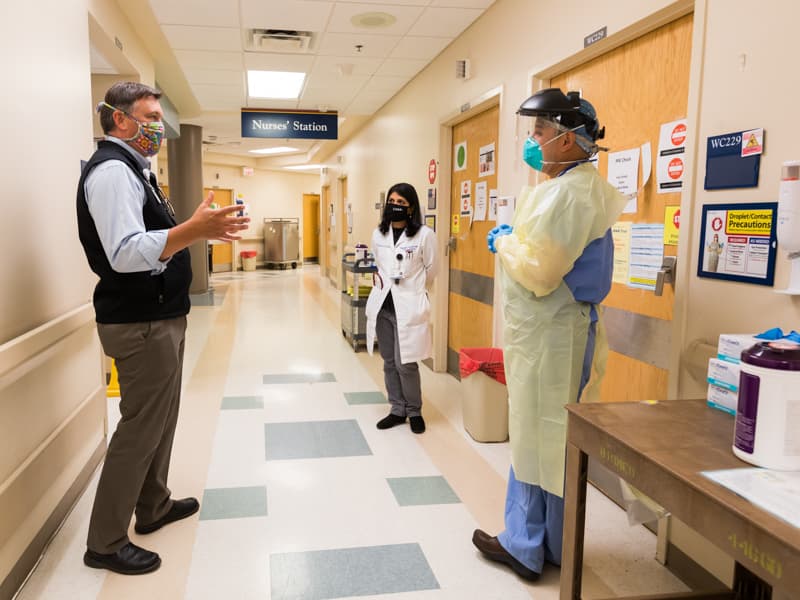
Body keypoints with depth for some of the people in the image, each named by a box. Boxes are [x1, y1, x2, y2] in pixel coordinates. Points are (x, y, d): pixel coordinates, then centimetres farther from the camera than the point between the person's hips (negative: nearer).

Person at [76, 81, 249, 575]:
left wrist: (201, 230, 17)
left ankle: (154, 507, 37)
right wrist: (193, 230, -40)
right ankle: (105, 543, 13)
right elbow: (125, 253, -31)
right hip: (141, 324, -11)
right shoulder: (113, 169, -17)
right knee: (141, 427, -2)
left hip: (157, 317, 11)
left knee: (160, 417, 20)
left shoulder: (133, 169, 16)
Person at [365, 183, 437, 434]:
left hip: (408, 306, -5)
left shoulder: (424, 234, -9)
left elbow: (430, 270, 3)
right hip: (382, 305, 5)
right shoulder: (378, 233, 7)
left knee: (405, 363, -4)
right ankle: (397, 410, 26)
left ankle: (414, 412, 17)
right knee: (389, 363, 12)